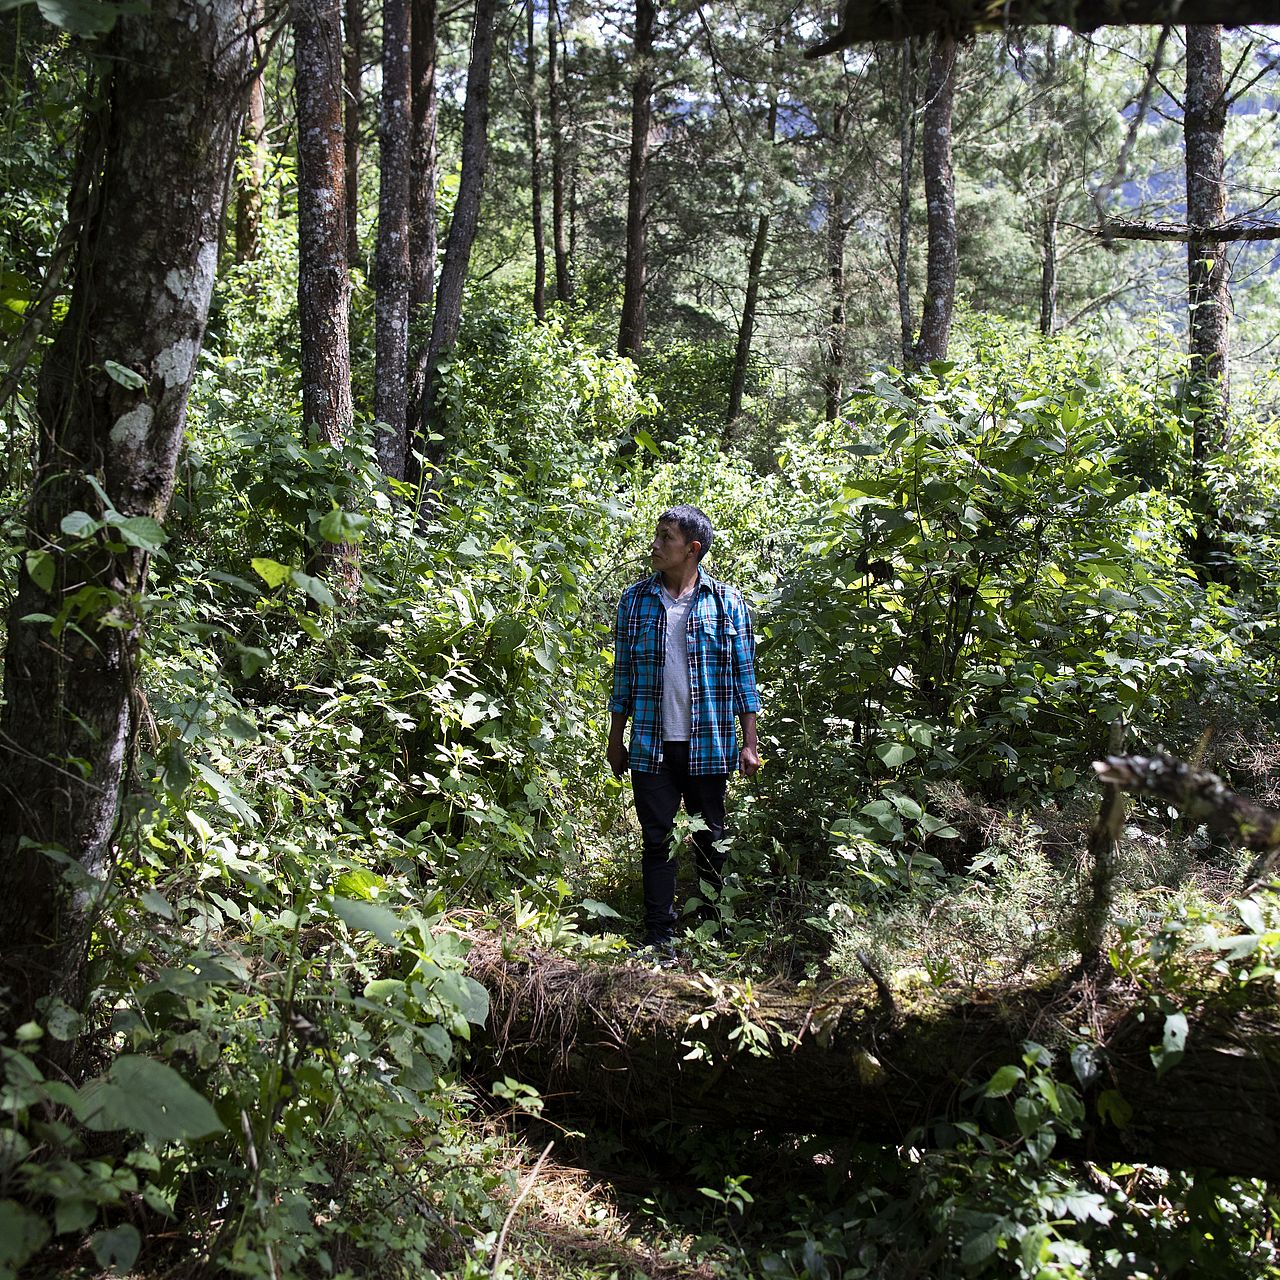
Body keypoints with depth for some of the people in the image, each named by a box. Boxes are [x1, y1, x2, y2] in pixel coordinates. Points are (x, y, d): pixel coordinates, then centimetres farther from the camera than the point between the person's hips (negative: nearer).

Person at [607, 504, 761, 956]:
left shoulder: (727, 602, 1)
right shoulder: (635, 599, 5)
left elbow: (744, 676, 3)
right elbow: (623, 673, 10)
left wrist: (749, 743, 0)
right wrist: (616, 740, 8)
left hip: (708, 745, -1)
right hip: (652, 746, 1)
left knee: (712, 841, 8)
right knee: (657, 842, 3)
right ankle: (660, 938, 10)